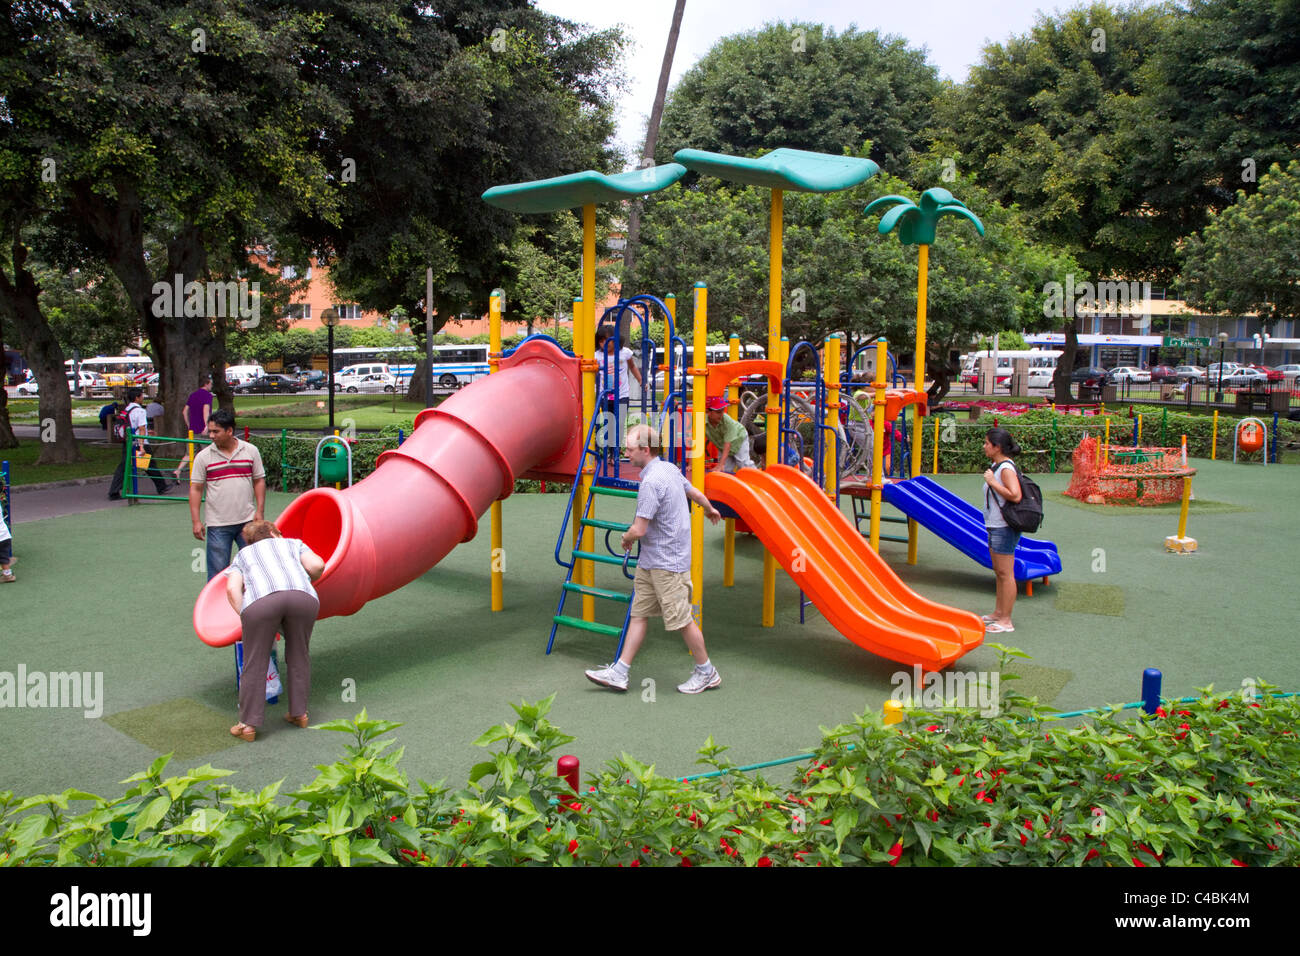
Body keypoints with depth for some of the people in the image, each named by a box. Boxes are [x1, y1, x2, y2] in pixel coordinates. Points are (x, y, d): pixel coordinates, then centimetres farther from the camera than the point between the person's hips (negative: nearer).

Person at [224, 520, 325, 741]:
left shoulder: (243, 555, 36)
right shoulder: (293, 543, 36)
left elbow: (232, 588, 17)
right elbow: (317, 565, 18)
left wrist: (245, 617, 18)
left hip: (261, 601, -1)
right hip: (302, 596, 1)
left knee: (254, 666, 11)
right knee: (298, 658, 19)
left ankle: (248, 725, 16)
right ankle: (299, 714, 28)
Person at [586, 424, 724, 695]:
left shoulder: (651, 482, -23)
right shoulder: (670, 469, 8)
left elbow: (639, 530, -24)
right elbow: (695, 492, 24)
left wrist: (626, 538, 0)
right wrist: (710, 509, 45)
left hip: (667, 564, -10)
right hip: (649, 561, 10)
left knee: (681, 619, 2)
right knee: (638, 614, 9)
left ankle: (707, 673, 18)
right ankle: (619, 673, 12)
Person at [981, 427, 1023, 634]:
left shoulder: (1006, 468, -18)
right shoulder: (997, 466, 12)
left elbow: (1015, 495, -30)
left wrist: (992, 481, -24)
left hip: (1004, 528, -11)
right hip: (995, 526, 11)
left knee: (1005, 573, -5)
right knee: (999, 572, 18)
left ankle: (1006, 621, 1)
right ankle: (998, 613, 30)